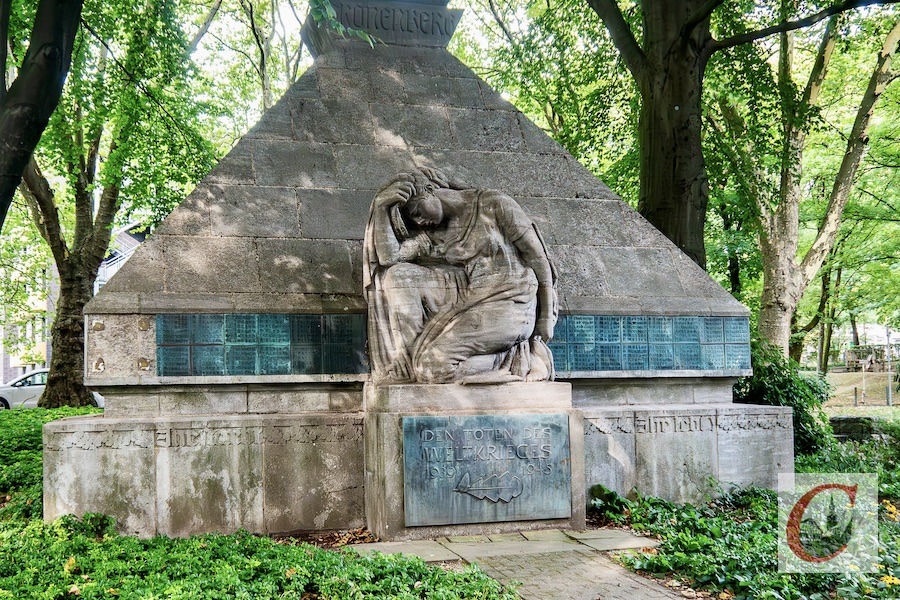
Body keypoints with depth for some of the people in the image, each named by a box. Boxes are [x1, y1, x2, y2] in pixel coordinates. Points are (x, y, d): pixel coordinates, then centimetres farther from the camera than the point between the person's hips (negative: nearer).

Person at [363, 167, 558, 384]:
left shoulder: (494, 204, -4)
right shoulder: (432, 235, 11)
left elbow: (537, 256, -4)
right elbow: (388, 256, -1)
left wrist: (546, 318, -6)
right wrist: (381, 209, -7)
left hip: (510, 304, -6)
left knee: (434, 366, -21)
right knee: (398, 275, -6)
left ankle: (518, 359, -5)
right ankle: (410, 357, -9)